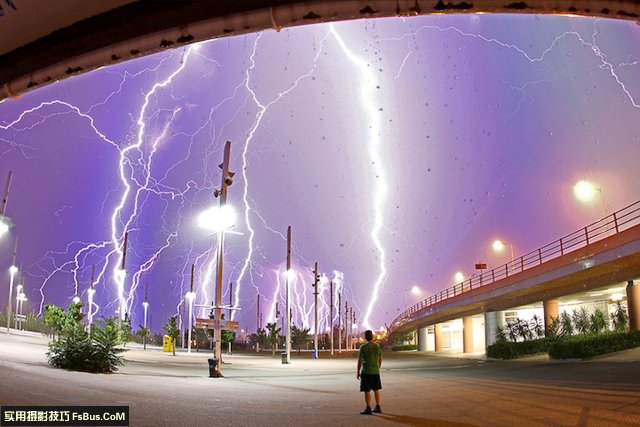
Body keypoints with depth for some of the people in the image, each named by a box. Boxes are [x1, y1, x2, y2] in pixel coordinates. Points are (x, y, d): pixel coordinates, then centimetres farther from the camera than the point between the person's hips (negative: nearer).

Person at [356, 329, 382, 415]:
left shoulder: (363, 347, -12)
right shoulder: (378, 346, 3)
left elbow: (360, 360, -12)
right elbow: (380, 359, 10)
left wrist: (358, 372, -4)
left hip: (366, 372, -5)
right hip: (376, 371, 5)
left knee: (367, 391, 1)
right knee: (376, 389, 14)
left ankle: (368, 409, 2)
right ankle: (378, 408, 20)